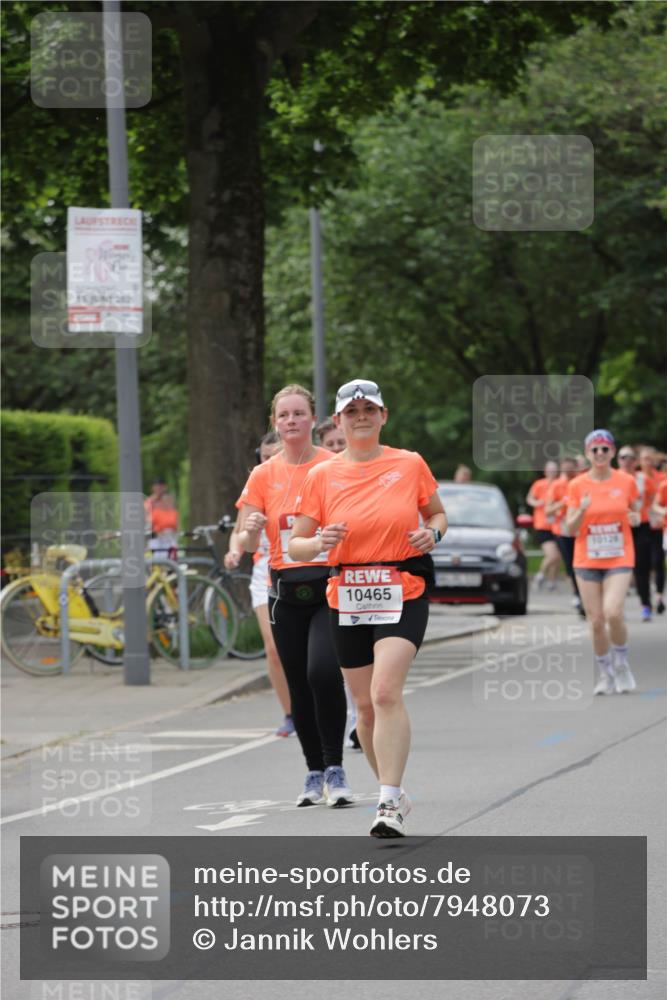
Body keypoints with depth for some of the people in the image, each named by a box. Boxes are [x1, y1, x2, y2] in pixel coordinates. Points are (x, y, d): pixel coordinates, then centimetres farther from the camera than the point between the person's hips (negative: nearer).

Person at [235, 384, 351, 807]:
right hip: (286, 592, 3)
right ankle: (314, 772, 19)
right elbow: (247, 544, 5)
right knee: (299, 684, 5)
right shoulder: (264, 475, 7)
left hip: (331, 586, -3)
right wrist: (251, 530, -17)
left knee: (323, 672, -21)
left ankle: (335, 768, -11)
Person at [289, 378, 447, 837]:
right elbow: (296, 544, 6)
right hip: (347, 600, 3)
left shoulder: (410, 464, 1)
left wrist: (432, 533, -7)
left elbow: (437, 513, 16)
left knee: (386, 692, -20)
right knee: (366, 704, 8)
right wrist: (319, 544, -17)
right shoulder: (322, 476, 3)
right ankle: (394, 793, 28)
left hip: (402, 596, -3)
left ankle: (389, 804, -23)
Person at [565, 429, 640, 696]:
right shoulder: (577, 485, 0)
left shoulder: (626, 482, 0)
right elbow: (571, 529, -1)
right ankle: (605, 675, 17)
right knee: (596, 621, -1)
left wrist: (634, 518, -10)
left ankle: (621, 664, 4)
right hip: (587, 561, 1)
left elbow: (634, 514, 14)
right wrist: (582, 510, -20)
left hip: (619, 559, -1)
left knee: (612, 613, -20)